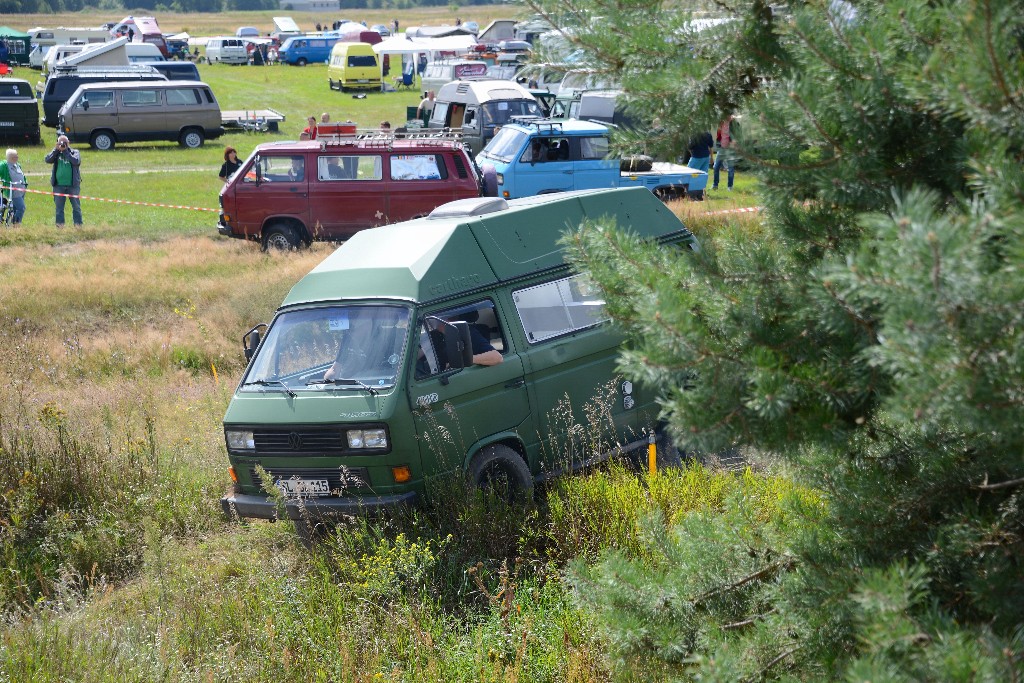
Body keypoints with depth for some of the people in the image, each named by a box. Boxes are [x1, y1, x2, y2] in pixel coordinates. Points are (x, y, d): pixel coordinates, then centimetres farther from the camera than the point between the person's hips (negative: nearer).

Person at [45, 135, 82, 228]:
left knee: (76, 206, 1)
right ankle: (60, 225, 11)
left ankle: (78, 225, 6)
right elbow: (47, 160, -7)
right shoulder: (56, 153, 9)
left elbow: (76, 161, -16)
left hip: (73, 184, -2)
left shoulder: (74, 152, 4)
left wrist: (66, 151, -13)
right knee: (59, 207, 5)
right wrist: (56, 149, -10)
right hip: (59, 185, 2)